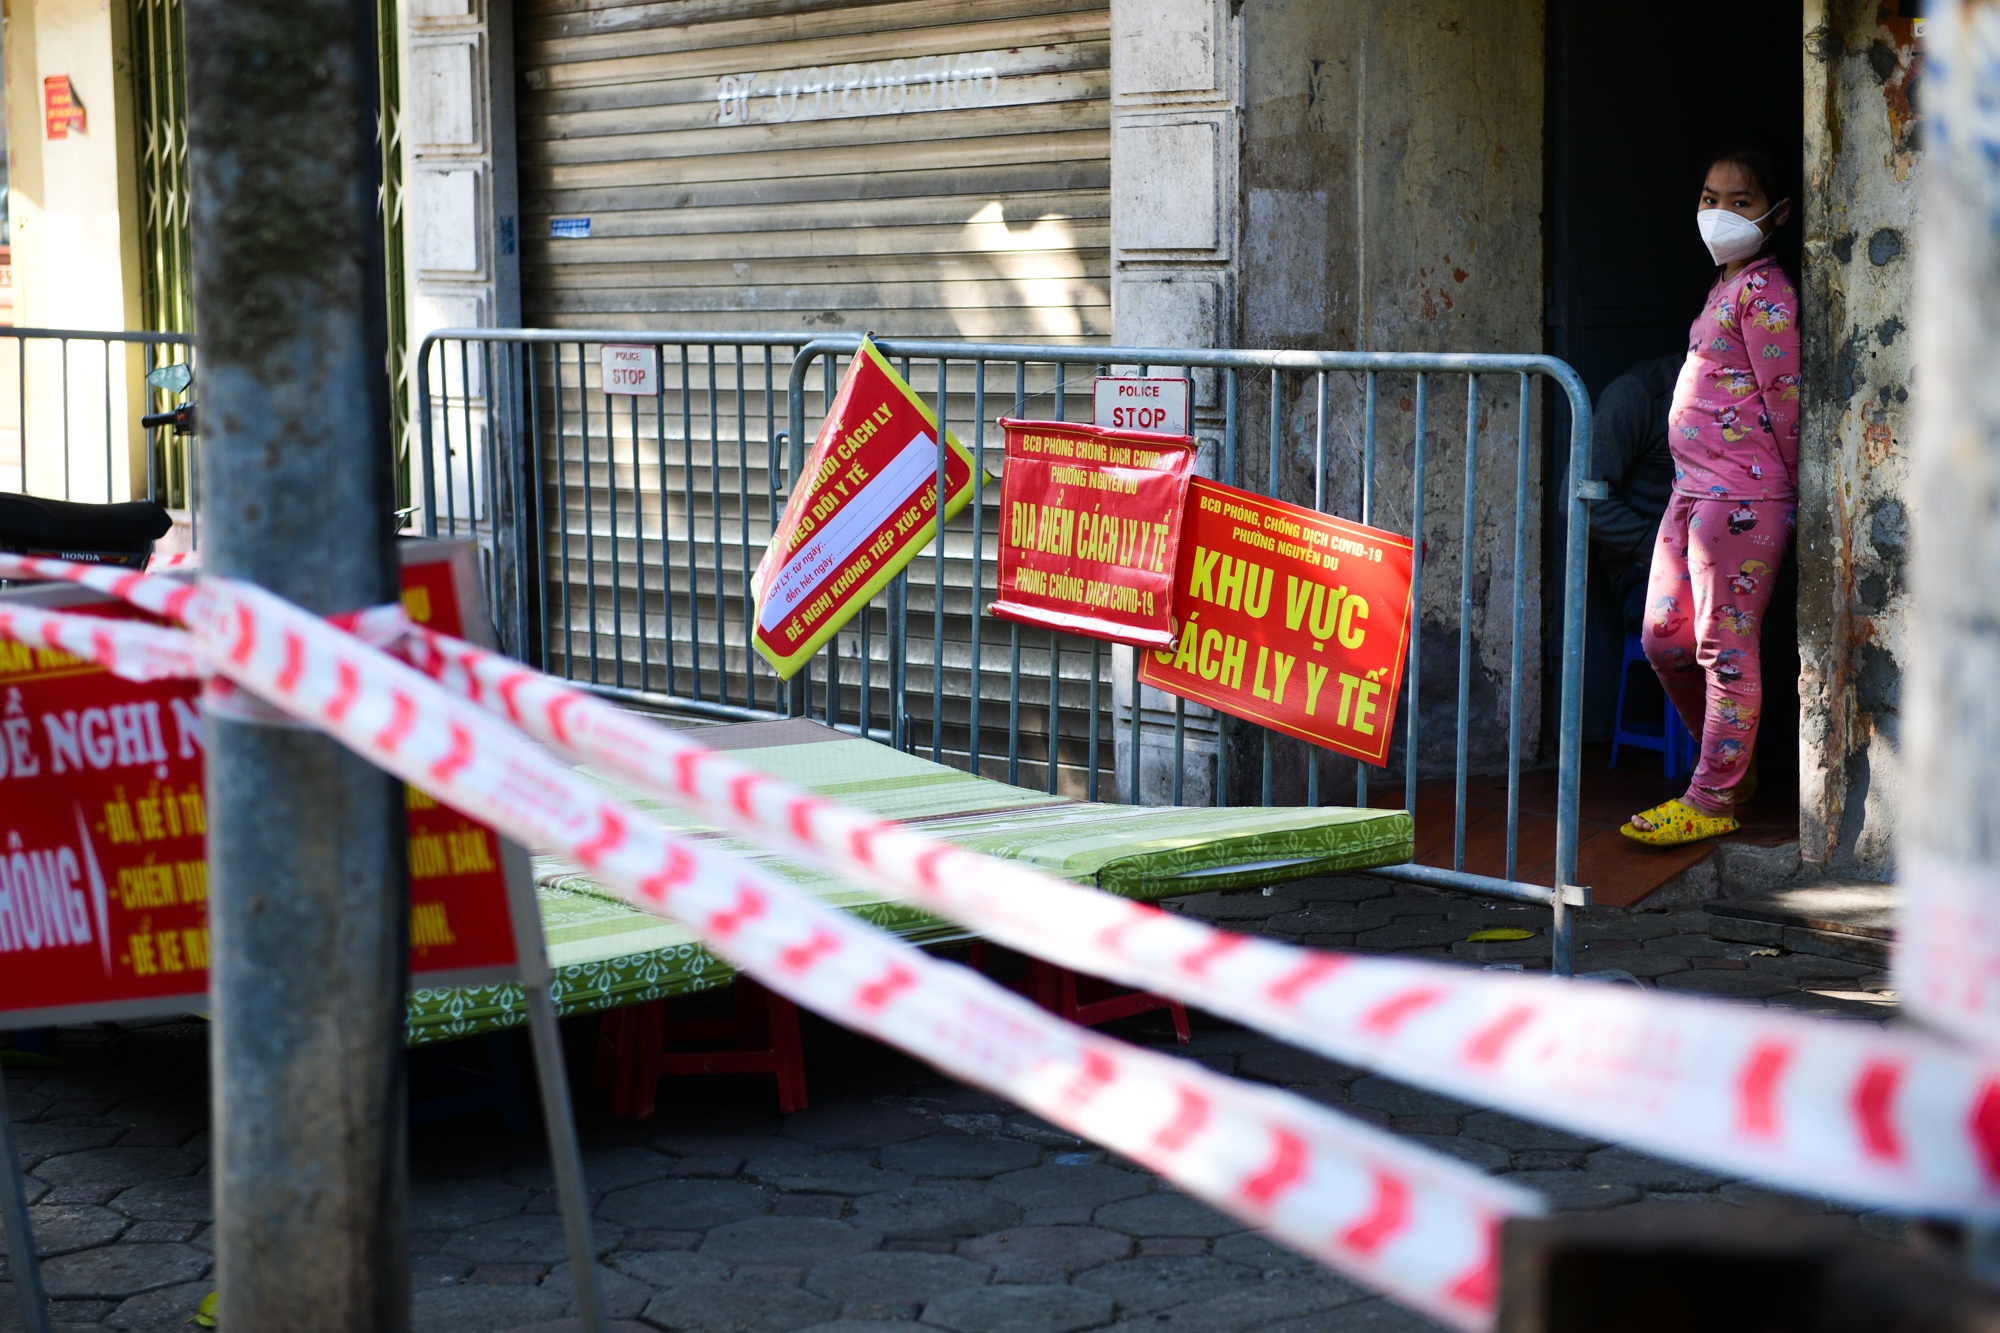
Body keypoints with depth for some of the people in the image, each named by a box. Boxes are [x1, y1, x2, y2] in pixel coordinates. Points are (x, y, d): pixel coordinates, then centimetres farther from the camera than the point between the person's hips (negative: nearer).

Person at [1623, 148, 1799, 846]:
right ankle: (1733, 764, 29)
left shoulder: (1763, 292, -12)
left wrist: (1793, 493, -5)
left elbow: (1785, 400, -12)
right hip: (1693, 492, 10)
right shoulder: (1727, 286, 16)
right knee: (1663, 639, 13)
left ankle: (1713, 799, 6)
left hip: (1740, 496, -10)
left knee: (1726, 647, -2)